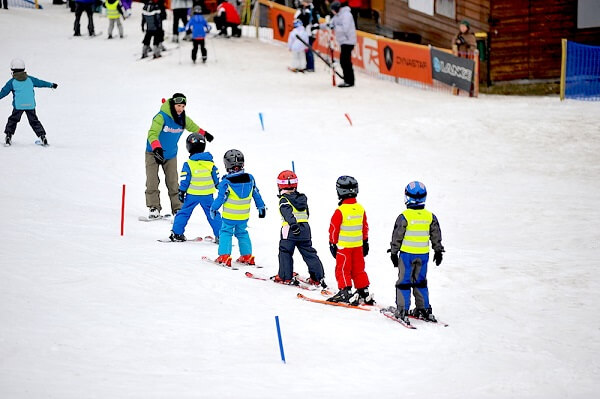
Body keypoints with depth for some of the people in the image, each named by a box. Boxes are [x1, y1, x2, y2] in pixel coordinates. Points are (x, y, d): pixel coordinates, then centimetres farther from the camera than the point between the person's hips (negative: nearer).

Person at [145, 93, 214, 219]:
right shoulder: (161, 117, -22)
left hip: (171, 155, 4)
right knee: (152, 182, -11)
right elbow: (152, 133, -32)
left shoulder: (183, 119, -2)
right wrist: (157, 148, -48)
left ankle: (177, 210, 2)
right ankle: (154, 208, -7)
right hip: (154, 153, -4)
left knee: (173, 184, -1)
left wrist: (204, 133, 36)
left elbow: (192, 126, 22)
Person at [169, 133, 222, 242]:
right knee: (212, 214, 8)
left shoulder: (188, 164, -12)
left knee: (184, 212, 10)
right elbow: (216, 177, 7)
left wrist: (181, 192, 0)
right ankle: (219, 236, 6)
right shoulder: (210, 162, -1)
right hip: (208, 195, 2)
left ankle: (177, 233, 10)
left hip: (192, 195, -2)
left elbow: (184, 180, -10)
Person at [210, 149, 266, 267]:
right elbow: (256, 195, 7)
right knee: (242, 233, 19)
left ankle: (224, 256, -2)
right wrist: (261, 207, 20)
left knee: (225, 233, 7)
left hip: (229, 215, -4)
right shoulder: (250, 178, -3)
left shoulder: (226, 182, -17)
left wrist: (214, 209, 5)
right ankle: (247, 256, 20)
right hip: (244, 216, 4)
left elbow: (221, 198, -11)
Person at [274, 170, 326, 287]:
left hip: (290, 230, -6)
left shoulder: (284, 200, -8)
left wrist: (293, 224, -39)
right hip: (305, 229, 6)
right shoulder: (302, 198, 14)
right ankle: (318, 277, 6)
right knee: (309, 253, 9)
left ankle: (285, 277, 6)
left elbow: (287, 213, -26)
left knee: (285, 252, 6)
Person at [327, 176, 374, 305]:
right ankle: (364, 293, 17)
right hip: (358, 245, 6)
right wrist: (365, 242, 22)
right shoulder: (360, 209, 2)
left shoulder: (340, 211, -17)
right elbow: (365, 227, 12)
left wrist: (333, 244, 0)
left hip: (343, 246, -6)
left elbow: (334, 229, -11)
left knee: (342, 269, 3)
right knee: (358, 269, 14)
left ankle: (345, 292, -1)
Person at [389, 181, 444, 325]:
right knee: (420, 282, 16)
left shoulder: (404, 217, -13)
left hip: (407, 254, -4)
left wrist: (394, 253, 3)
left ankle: (402, 311, 3)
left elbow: (397, 237, -8)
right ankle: (423, 309, 18)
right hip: (423, 254, 4)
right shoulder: (430, 216, -1)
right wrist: (438, 251, 20)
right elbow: (436, 236, 8)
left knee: (404, 282, 5)